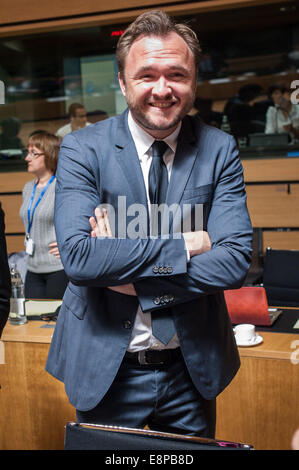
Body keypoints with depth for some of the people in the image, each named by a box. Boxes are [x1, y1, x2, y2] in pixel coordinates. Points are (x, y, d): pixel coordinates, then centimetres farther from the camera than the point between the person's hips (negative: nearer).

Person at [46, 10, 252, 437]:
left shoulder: (219, 150, -5)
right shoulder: (83, 149, -10)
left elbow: (236, 260, -14)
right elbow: (78, 258, -22)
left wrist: (126, 269, -20)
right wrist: (185, 245, -21)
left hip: (194, 368, 2)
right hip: (105, 369, -1)